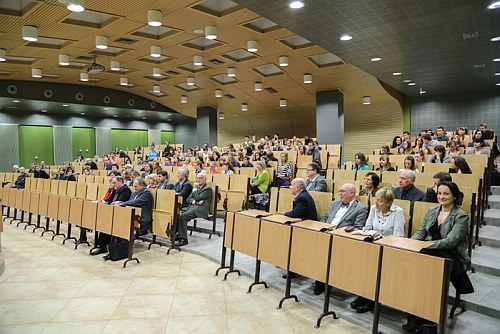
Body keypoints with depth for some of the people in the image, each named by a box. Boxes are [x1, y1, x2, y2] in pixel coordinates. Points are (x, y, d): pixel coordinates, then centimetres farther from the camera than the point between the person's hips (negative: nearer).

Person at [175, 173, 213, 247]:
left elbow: (197, 198, -13)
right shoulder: (196, 187, 24)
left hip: (200, 209, -8)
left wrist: (195, 189, -2)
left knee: (182, 216, -28)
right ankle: (178, 234, -10)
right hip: (191, 206, 8)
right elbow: (189, 199, 16)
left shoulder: (207, 189, -1)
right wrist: (195, 201, -4)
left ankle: (183, 239, -25)